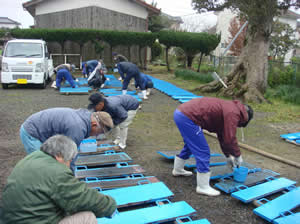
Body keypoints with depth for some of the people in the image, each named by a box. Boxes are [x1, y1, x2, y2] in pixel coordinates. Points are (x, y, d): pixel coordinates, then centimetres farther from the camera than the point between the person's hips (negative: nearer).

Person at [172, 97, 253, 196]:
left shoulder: (228, 108, 22)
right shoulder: (233, 113, -7)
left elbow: (222, 135, 30)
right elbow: (230, 138, -10)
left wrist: (228, 155, 35)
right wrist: (238, 155, 7)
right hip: (187, 118, -11)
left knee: (191, 145, 31)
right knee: (203, 152, -3)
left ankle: (178, 170, 49)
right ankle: (203, 187, 8)